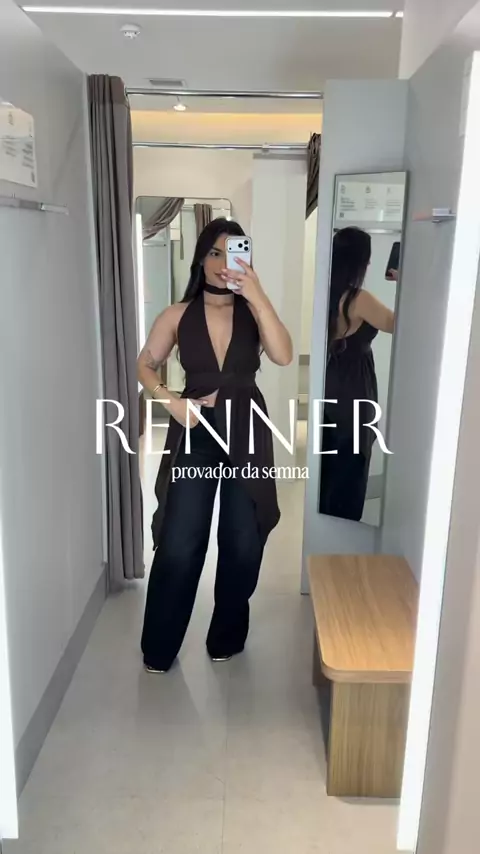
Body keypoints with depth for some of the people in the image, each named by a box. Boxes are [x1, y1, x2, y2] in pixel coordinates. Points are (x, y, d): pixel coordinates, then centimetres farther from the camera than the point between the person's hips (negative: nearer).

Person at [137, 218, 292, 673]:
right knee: (178, 545, 1)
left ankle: (227, 636, 32)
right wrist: (172, 402, -9)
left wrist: (257, 295, -25)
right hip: (195, 432, 0)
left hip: (247, 432, 1)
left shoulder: (253, 311, -2)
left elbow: (282, 356, -19)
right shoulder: (178, 315, 0)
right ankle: (159, 647, 21)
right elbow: (145, 366, 8)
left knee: (242, 543, 10)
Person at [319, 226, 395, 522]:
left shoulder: (330, 295, 3)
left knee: (329, 467, 20)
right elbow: (397, 324, -12)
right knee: (350, 471, 7)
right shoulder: (359, 299, -21)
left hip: (331, 389, 8)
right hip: (353, 392, -8)